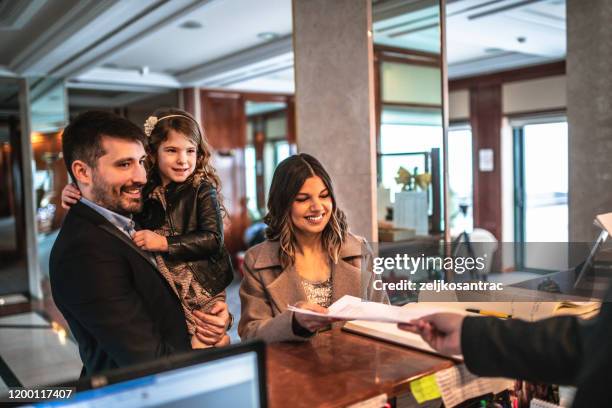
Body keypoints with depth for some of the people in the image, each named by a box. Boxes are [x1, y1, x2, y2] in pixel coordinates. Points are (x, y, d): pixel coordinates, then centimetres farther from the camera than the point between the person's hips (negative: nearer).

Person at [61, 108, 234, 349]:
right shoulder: (142, 193, 5)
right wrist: (78, 200, -4)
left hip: (203, 288, -3)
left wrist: (164, 243, -18)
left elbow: (214, 238, -11)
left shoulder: (202, 189, -4)